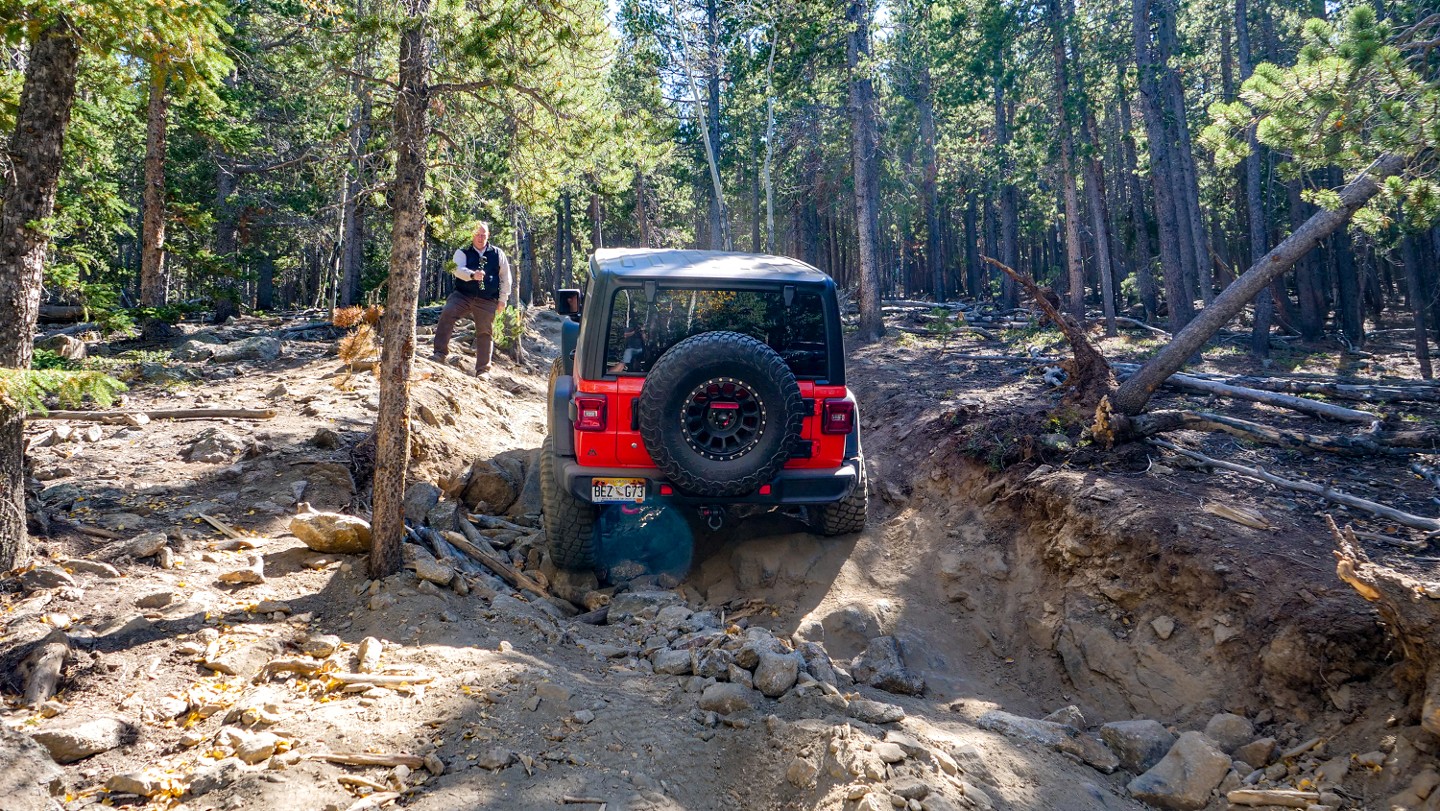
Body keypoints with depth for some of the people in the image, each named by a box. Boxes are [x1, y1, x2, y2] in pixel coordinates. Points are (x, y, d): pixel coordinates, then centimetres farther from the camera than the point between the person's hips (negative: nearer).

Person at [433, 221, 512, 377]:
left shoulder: (498, 254, 9)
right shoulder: (463, 252, 4)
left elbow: (505, 278, 12)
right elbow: (457, 269, -15)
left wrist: (502, 299, 7)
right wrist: (473, 275, -35)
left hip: (487, 301, 1)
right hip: (463, 295, -1)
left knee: (485, 333, 1)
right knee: (447, 313, -25)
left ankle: (483, 370, 11)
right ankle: (440, 353, -20)